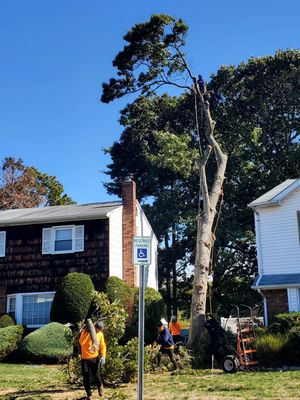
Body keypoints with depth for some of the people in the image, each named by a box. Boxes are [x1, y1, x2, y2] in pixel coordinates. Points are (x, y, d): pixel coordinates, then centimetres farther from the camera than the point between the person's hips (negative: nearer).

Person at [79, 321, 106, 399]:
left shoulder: (100, 334, -1)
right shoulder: (85, 331, -12)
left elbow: (103, 346, 5)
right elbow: (81, 342, -27)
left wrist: (103, 356, -8)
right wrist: (87, 332, -33)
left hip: (95, 358, 1)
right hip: (85, 358, -1)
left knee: (96, 375, -1)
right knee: (86, 376, 4)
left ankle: (100, 387, 31)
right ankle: (89, 394, 21)